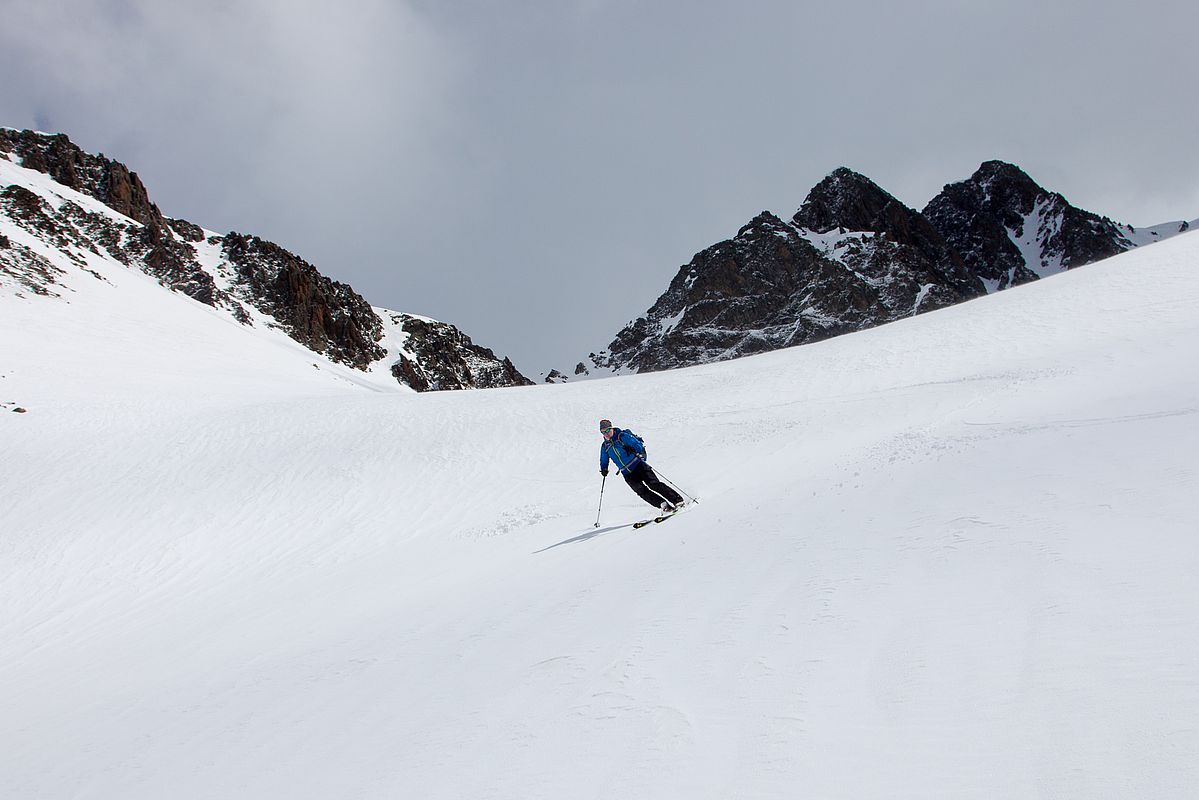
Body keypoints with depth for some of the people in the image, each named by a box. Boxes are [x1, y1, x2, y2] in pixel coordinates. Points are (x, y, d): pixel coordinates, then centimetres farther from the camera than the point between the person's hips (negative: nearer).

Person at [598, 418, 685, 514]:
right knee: (642, 491, -15)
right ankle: (665, 506, -11)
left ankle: (677, 500, -13)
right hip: (628, 475, 4)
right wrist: (604, 469, 2)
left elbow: (637, 444, -10)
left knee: (654, 484, -17)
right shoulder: (605, 447, 9)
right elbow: (604, 461, 22)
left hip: (639, 466, -4)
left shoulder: (622, 436, -6)